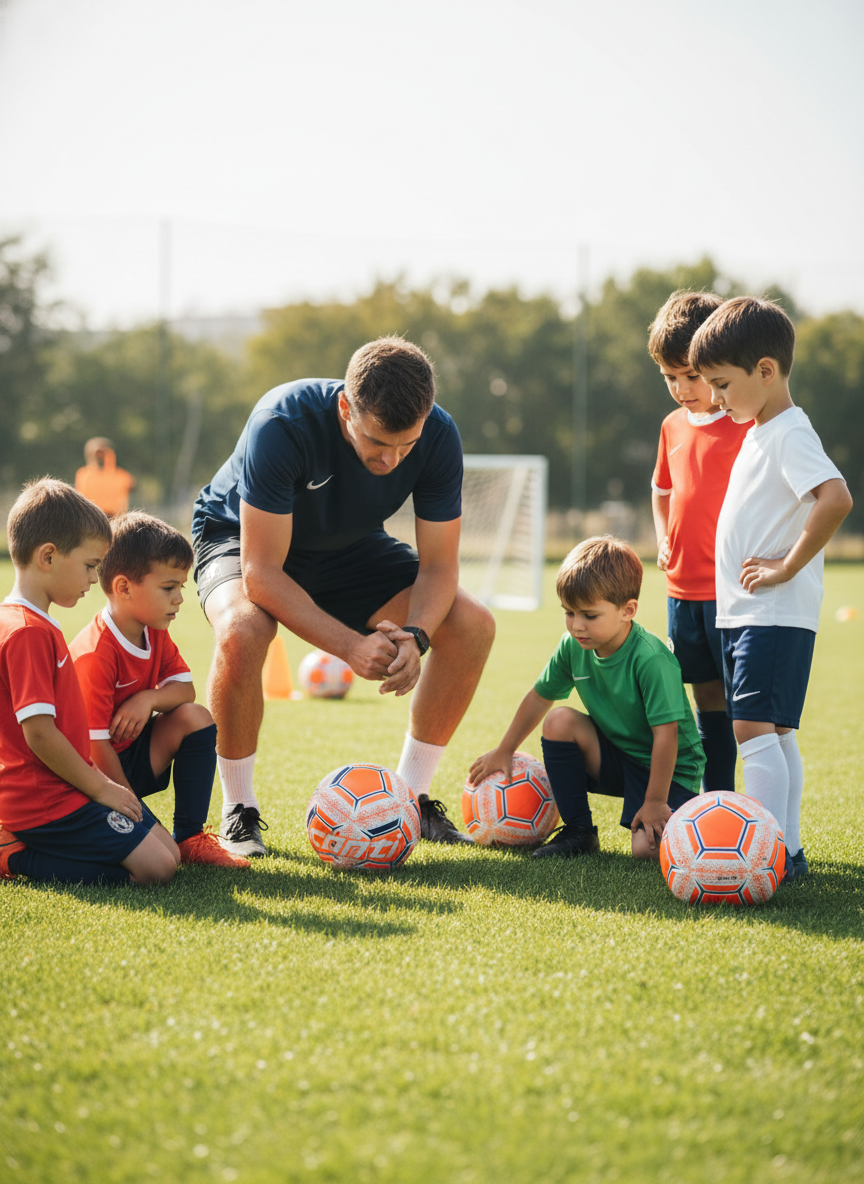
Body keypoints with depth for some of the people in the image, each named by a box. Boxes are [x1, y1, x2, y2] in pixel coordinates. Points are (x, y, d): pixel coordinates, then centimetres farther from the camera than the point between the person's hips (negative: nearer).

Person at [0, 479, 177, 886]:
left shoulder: (36, 625, 15)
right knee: (154, 867, -14)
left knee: (168, 851, 9)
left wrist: (97, 778, 15)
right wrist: (100, 787, -13)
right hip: (47, 801, -10)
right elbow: (39, 733, -22)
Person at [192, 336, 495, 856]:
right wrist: (351, 646, -45)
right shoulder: (281, 425, -38)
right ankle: (240, 810, -16)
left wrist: (415, 637, -38)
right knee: (242, 632, -38)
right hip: (242, 536, -4)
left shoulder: (439, 437, -26)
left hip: (350, 547, 4)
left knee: (473, 624, -15)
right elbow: (261, 572, -37)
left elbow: (439, 564, -17)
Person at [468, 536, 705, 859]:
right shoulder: (573, 647, -9)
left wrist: (655, 802, -26)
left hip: (670, 770, -6)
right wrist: (503, 752, 16)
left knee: (648, 849, -28)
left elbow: (666, 734, -27)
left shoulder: (652, 659, -29)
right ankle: (578, 832, -5)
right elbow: (539, 696, 8)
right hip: (615, 757, 6)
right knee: (559, 721, -19)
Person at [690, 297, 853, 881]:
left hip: (775, 614, -10)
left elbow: (836, 500, -30)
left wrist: (786, 568, -24)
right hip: (745, 612, 10)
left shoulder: (790, 433, -15)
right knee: (775, 733, 11)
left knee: (754, 728, -15)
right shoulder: (760, 432, 16)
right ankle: (789, 851, 15)